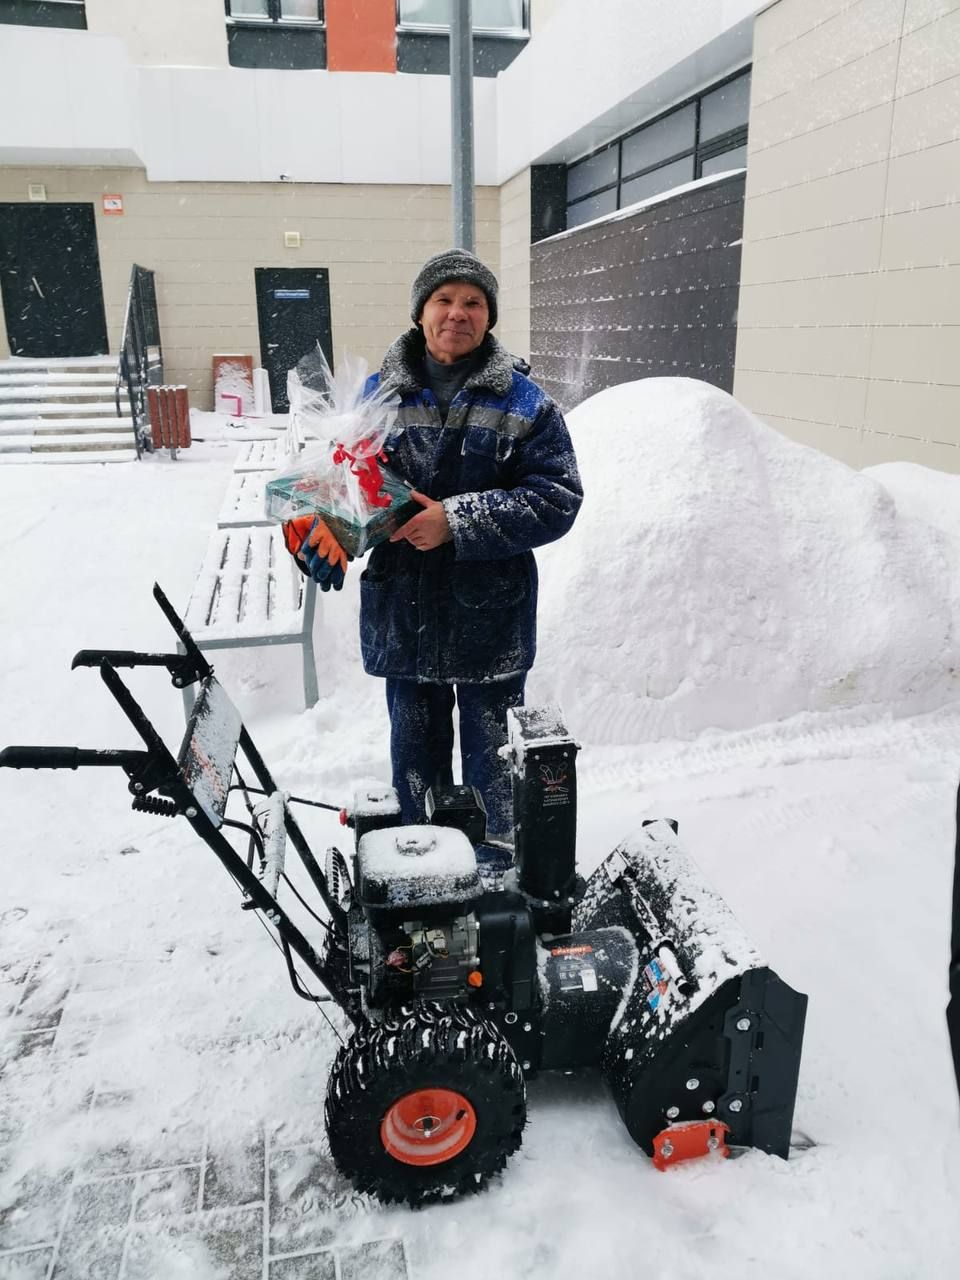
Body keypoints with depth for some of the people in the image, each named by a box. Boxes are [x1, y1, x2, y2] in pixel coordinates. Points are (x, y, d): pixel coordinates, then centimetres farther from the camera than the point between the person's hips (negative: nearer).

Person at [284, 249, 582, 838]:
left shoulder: (525, 403, -4)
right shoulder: (379, 394, 4)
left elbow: (557, 499, -11)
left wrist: (457, 521, -21)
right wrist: (326, 530, -14)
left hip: (490, 618, -2)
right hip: (403, 617, 3)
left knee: (493, 754, 13)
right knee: (415, 752, 19)